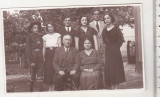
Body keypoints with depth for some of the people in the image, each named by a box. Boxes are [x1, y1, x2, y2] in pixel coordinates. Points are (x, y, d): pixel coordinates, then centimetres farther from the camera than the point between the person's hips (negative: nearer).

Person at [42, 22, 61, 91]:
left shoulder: (57, 35, 4)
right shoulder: (45, 37, 12)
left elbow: (60, 46, 1)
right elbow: (44, 47, 12)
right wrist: (43, 57, 5)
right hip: (48, 54, 3)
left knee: (55, 70, -7)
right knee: (48, 70, -1)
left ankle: (53, 88, -1)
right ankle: (50, 87, 9)